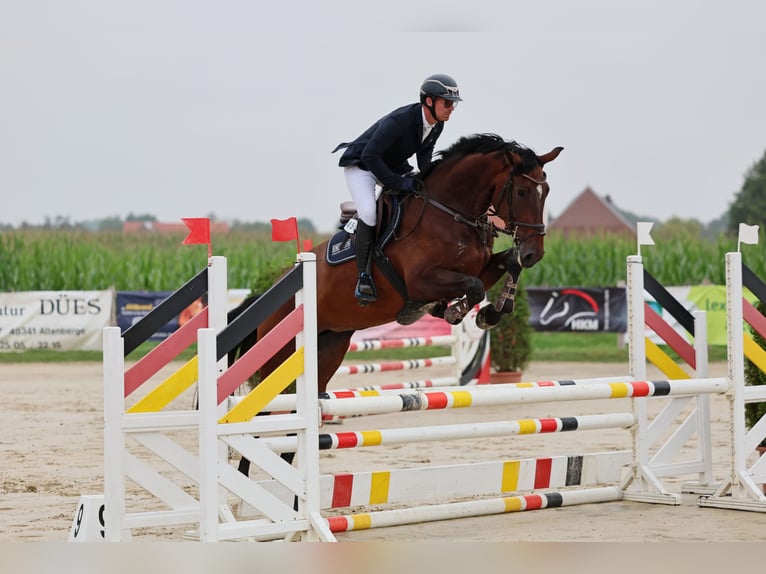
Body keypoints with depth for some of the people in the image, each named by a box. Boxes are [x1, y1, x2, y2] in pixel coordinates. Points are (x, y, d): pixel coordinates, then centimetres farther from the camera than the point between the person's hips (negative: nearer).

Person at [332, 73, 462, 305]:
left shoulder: (437, 125, -8)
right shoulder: (399, 120, -34)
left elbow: (424, 158, 3)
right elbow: (370, 156, -34)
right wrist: (400, 184, -34)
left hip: (392, 166, 8)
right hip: (359, 164, -8)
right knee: (369, 212, -30)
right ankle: (364, 277, -22)